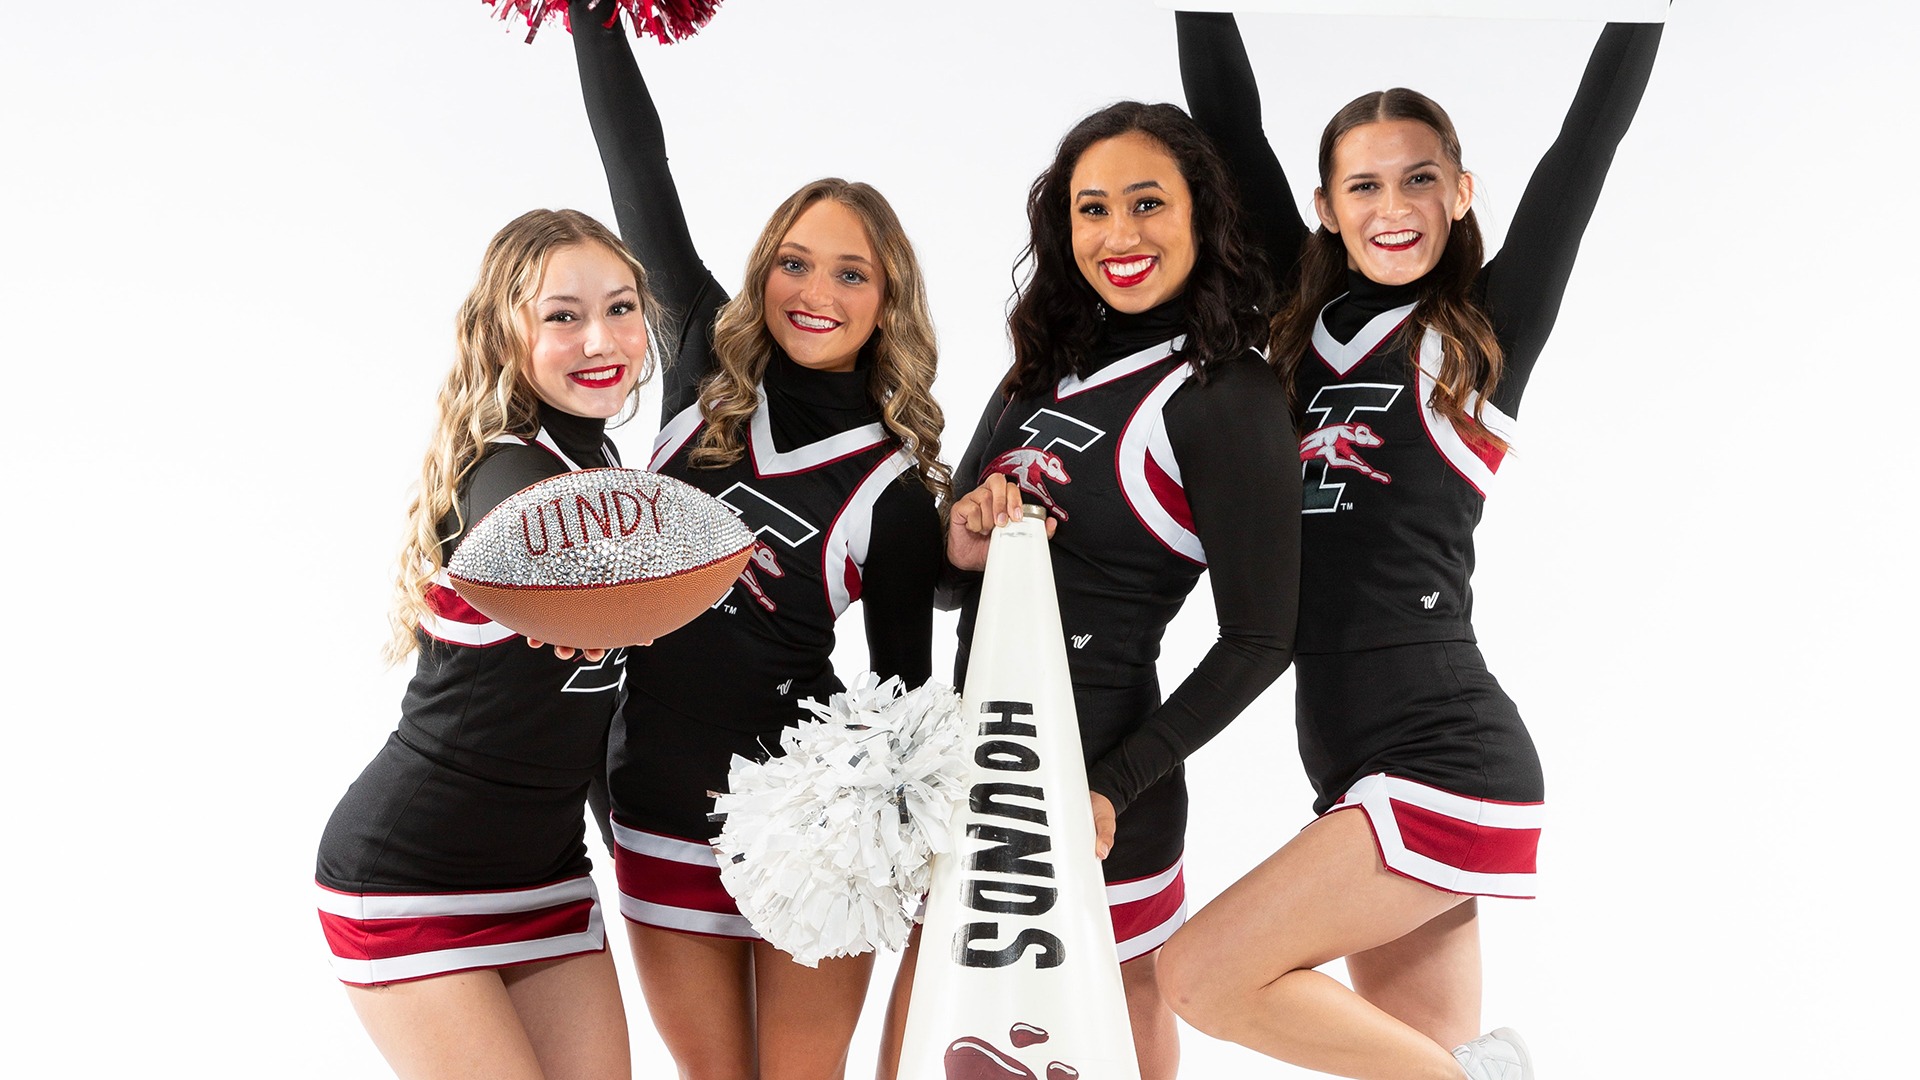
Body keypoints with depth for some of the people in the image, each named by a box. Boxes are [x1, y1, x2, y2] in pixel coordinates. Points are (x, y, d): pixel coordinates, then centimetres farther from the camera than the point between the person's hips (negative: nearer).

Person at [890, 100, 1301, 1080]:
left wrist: (1117, 786, -17)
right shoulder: (1049, 366, 10)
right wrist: (961, 542, -10)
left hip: (1091, 781, -7)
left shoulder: (1228, 399, -11)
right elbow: (949, 576, 14)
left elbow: (1259, 641, -12)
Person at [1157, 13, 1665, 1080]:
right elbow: (1228, 121, 11)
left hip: (1446, 757, -6)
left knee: (1204, 975, -12)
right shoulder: (1309, 318, 13)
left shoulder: (1487, 333, 2)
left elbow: (1596, 127, -1)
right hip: (1360, 766, 6)